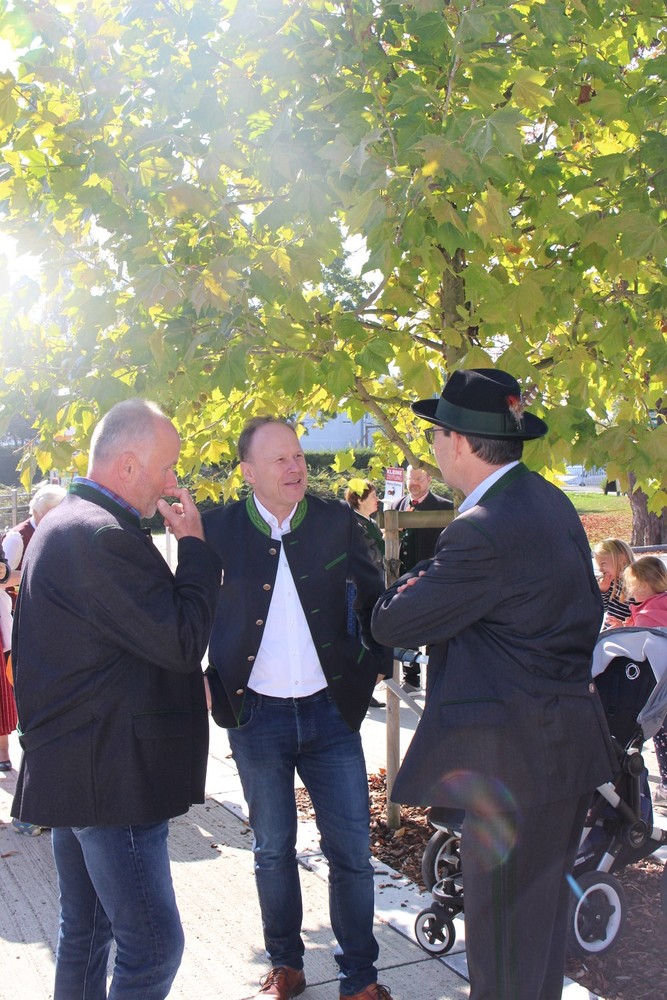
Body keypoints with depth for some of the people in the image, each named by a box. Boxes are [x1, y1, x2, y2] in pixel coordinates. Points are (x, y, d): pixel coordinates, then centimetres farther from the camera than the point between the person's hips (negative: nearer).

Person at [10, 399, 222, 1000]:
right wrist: (193, 543, -13)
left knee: (86, 932, 22)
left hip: (69, 768, 11)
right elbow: (183, 640, -23)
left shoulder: (62, 525, 12)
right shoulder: (101, 535, -23)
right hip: (110, 776, -11)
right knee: (153, 947, -1)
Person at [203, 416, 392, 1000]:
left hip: (331, 711, 1)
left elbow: (373, 595, 10)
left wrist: (378, 664, 6)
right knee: (273, 851, 15)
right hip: (255, 716, 0)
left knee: (352, 851, 6)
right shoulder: (219, 528, -5)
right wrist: (202, 682, 1)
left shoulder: (337, 521, -2)